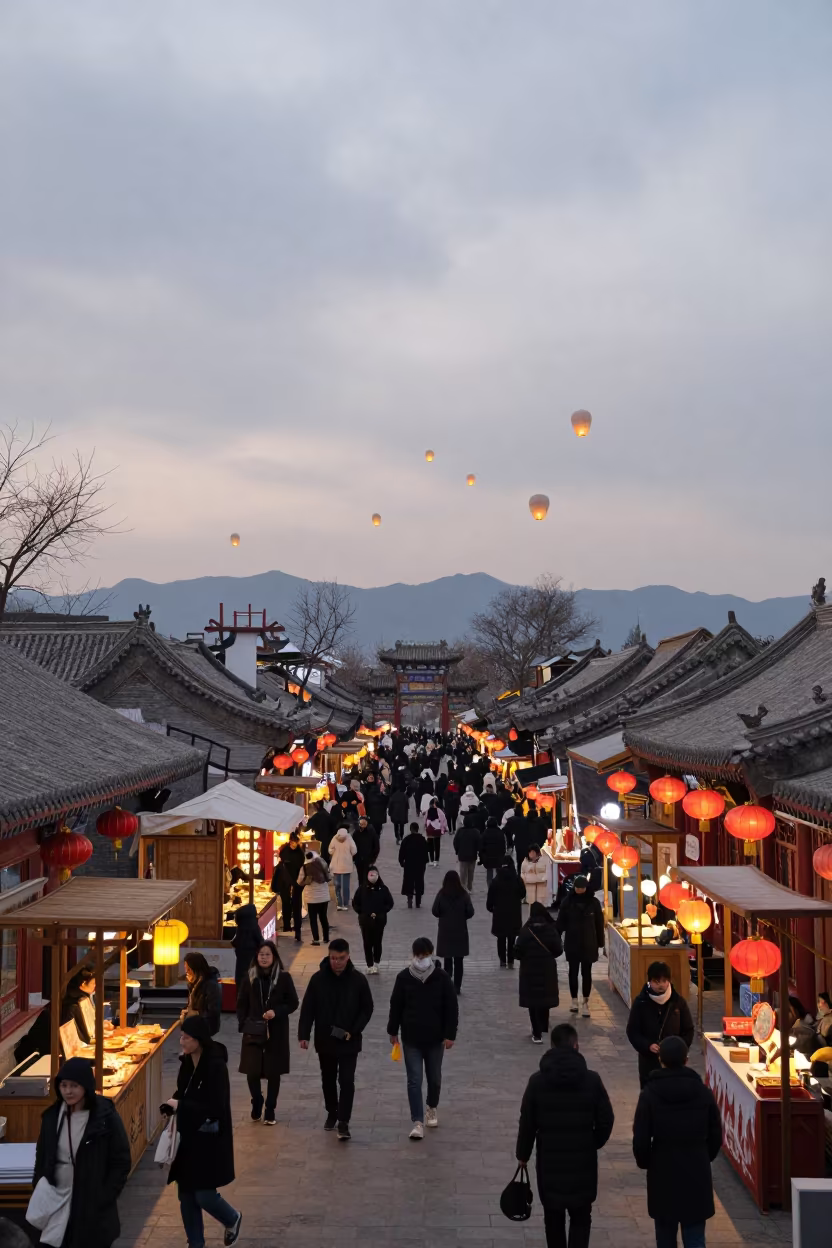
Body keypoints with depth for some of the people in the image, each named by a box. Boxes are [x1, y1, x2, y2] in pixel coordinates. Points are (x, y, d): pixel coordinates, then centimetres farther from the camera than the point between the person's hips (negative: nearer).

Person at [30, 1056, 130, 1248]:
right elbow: (41, 1158, 12)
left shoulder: (106, 1117, -11)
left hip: (92, 1206, -3)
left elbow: (121, 1162, -8)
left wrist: (104, 1199, -12)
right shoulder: (52, 1115, 2)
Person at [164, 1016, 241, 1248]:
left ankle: (232, 1219, 30)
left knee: (203, 1195, -1)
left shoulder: (216, 1066, -21)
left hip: (210, 1141, -7)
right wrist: (173, 1103, -5)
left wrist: (180, 1106, -21)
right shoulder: (186, 1063, 2)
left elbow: (216, 1109, -23)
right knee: (186, 1195, 10)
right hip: (188, 1137, 7)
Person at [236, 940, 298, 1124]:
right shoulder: (250, 977, 1)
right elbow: (241, 1004, 6)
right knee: (252, 1072, -1)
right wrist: (243, 1024, -6)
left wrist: (276, 1012, -16)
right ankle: (256, 1105, 24)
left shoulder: (283, 977, -5)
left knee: (273, 1073, 4)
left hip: (276, 1033, -1)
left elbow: (293, 1003, 0)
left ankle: (270, 1110, 20)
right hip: (253, 1032, 1)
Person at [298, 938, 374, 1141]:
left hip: (349, 1041, -2)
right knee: (328, 1080, 17)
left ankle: (343, 1122, -2)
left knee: (346, 1081, -7)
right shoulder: (318, 979, -7)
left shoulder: (358, 980, -8)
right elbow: (308, 1009, -3)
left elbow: (367, 1009, -1)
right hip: (325, 1040, 2)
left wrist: (353, 1031, -12)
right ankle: (332, 1113, 36)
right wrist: (304, 1035, -9)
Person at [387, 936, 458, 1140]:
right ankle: (418, 1122, -1)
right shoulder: (404, 977, -6)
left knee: (434, 1078, 15)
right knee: (414, 1080, -4)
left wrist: (450, 1035, -8)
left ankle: (431, 1108, 40)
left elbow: (452, 1008, -5)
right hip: (411, 1038, 0)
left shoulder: (441, 977, -8)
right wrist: (393, 1031, 7)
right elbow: (396, 1006, 3)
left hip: (435, 1038, 0)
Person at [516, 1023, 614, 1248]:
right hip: (583, 1161, 0)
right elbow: (606, 1120, -6)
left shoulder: (537, 1081, -8)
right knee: (581, 1217, 11)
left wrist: (523, 1154, 12)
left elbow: (527, 1123, -3)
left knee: (553, 1217, 16)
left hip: (549, 1160, 1)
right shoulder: (592, 1079, -9)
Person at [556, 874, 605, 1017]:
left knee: (586, 973, 1)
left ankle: (586, 1003, 7)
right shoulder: (567, 901, -6)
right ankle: (574, 1000, 22)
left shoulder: (593, 902, -5)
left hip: (589, 943, -1)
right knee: (573, 972, 9)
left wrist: (600, 942, 2)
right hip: (572, 943, 1)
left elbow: (599, 923, 1)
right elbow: (561, 922, -2)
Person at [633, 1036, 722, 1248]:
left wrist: (645, 1163, 9)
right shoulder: (703, 1092, -4)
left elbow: (640, 1139, -10)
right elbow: (716, 1137, 2)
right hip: (697, 1175, 1)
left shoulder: (650, 1093, -11)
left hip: (662, 1174, -1)